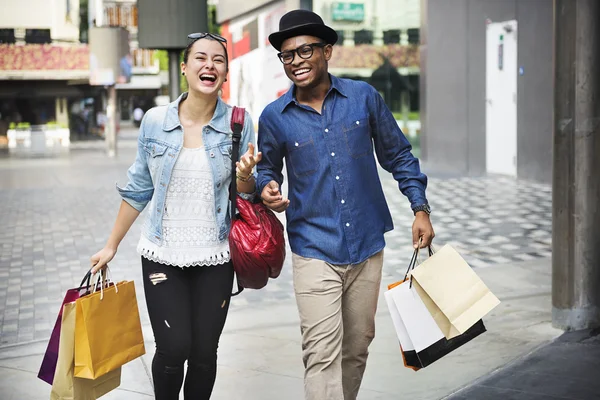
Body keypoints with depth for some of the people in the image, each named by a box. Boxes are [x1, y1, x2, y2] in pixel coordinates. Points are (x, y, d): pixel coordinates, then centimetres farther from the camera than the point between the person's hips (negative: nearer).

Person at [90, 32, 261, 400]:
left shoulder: (238, 124, -5)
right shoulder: (155, 121, -3)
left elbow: (246, 196, 1)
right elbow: (139, 189, 7)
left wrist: (245, 176, -21)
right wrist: (112, 245, 11)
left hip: (215, 258, 0)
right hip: (162, 255, 0)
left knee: (204, 353, 5)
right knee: (173, 350, -7)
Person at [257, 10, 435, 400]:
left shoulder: (363, 97, -1)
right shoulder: (274, 116, -2)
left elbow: (398, 155, 9)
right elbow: (268, 168, 13)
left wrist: (420, 209, 4)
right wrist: (267, 189, -10)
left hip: (367, 245, 2)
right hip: (315, 250, -2)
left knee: (357, 348, 15)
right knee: (323, 353, -12)